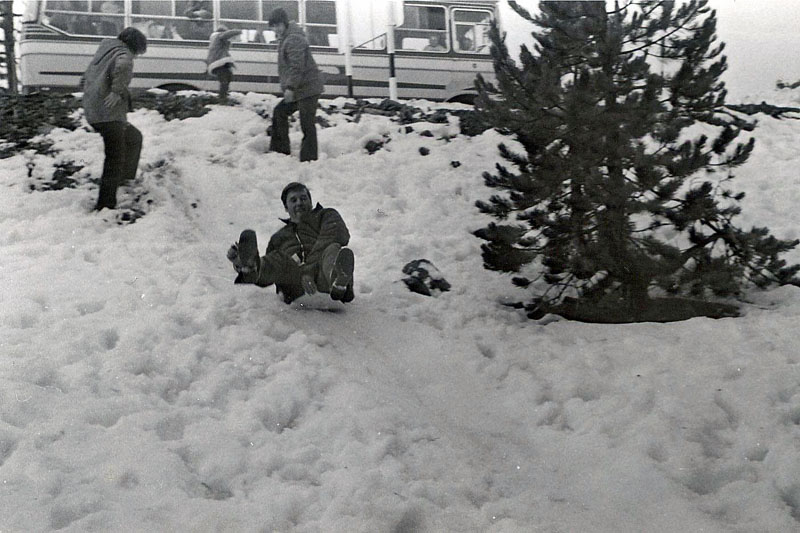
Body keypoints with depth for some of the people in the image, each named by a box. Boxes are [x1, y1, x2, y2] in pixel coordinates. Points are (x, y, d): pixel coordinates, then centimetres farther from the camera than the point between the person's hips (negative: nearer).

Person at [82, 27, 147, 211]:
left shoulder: (103, 52, 21)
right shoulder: (123, 54, -7)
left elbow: (86, 78, 32)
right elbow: (123, 66, -34)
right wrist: (117, 91, -26)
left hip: (92, 111, 9)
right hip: (109, 114, -9)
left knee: (134, 138, 27)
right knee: (115, 159, -6)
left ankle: (125, 178, 31)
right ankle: (105, 206, -6)